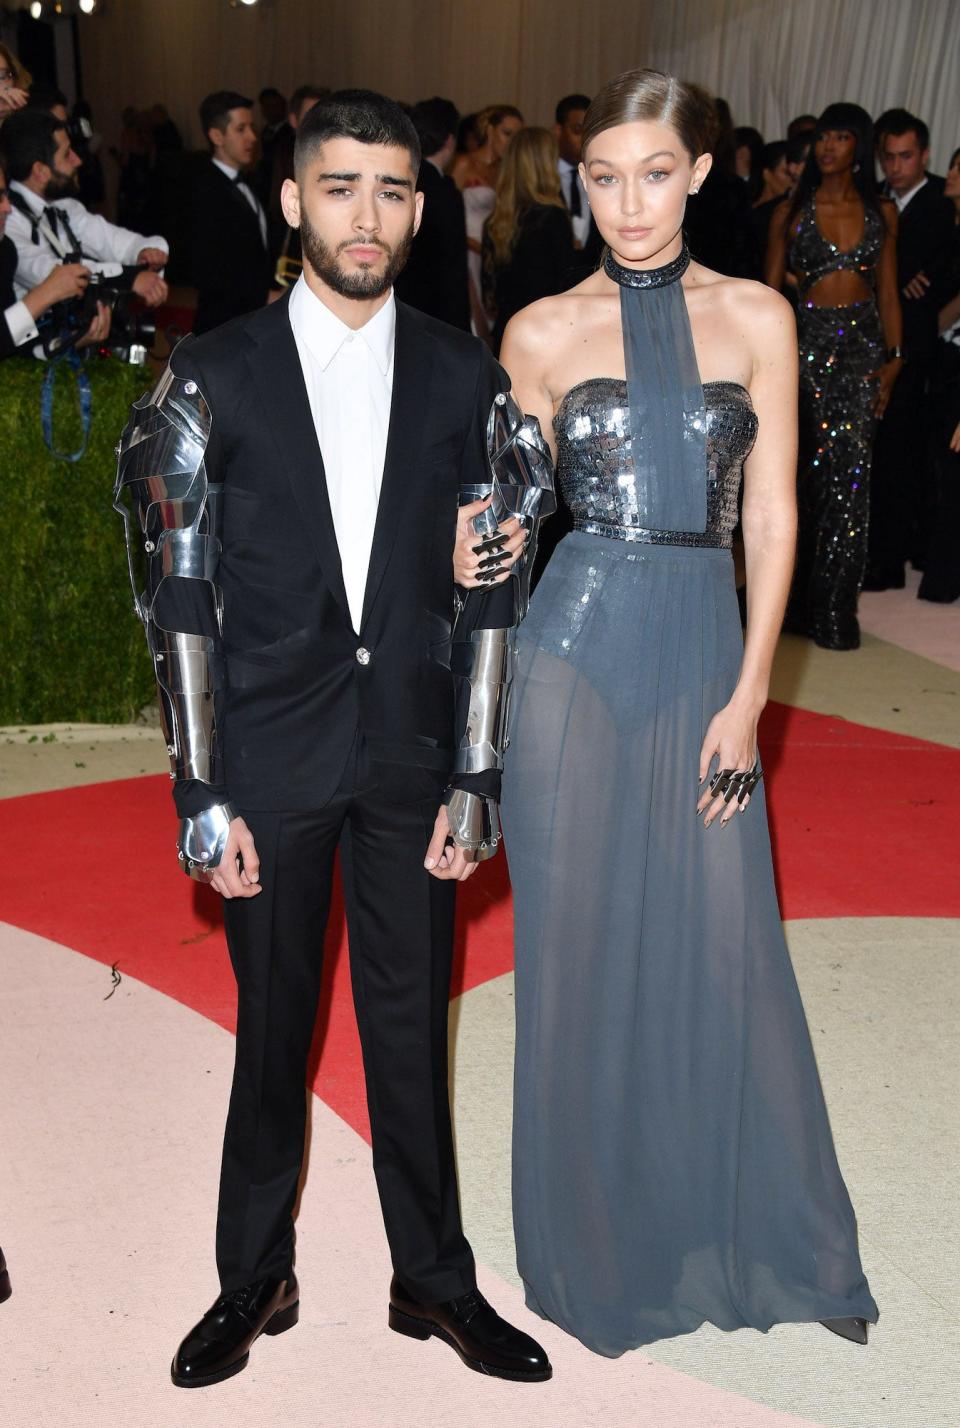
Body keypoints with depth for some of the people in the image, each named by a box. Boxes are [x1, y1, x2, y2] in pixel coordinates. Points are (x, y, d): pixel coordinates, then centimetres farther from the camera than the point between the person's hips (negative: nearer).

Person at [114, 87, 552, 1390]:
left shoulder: (465, 379, 3)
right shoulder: (215, 379, -2)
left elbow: (489, 592, 3)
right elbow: (181, 597, -3)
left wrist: (475, 778, -1)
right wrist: (202, 796, -7)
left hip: (413, 754, 1)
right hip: (269, 755, -1)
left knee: (413, 1025, 12)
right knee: (274, 1027, 12)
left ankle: (434, 1280, 32)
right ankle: (256, 1281, 33)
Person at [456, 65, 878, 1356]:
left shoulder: (757, 318, 6)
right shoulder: (543, 332, 5)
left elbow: (772, 516, 2)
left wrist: (748, 695, -4)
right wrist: (475, 558, -12)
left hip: (704, 656, 1)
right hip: (576, 655, 0)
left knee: (727, 949, 7)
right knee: (580, 947, 6)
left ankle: (779, 1237, 28)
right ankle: (598, 1249, 26)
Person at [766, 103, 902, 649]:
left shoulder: (882, 213, 9)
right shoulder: (791, 214, 3)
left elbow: (888, 292, 10)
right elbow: (770, 293, 4)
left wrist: (895, 357, 1)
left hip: (863, 345, 1)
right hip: (807, 342, -1)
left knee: (850, 473, -4)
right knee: (807, 473, 2)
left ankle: (834, 609, 3)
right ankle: (800, 599, 14)